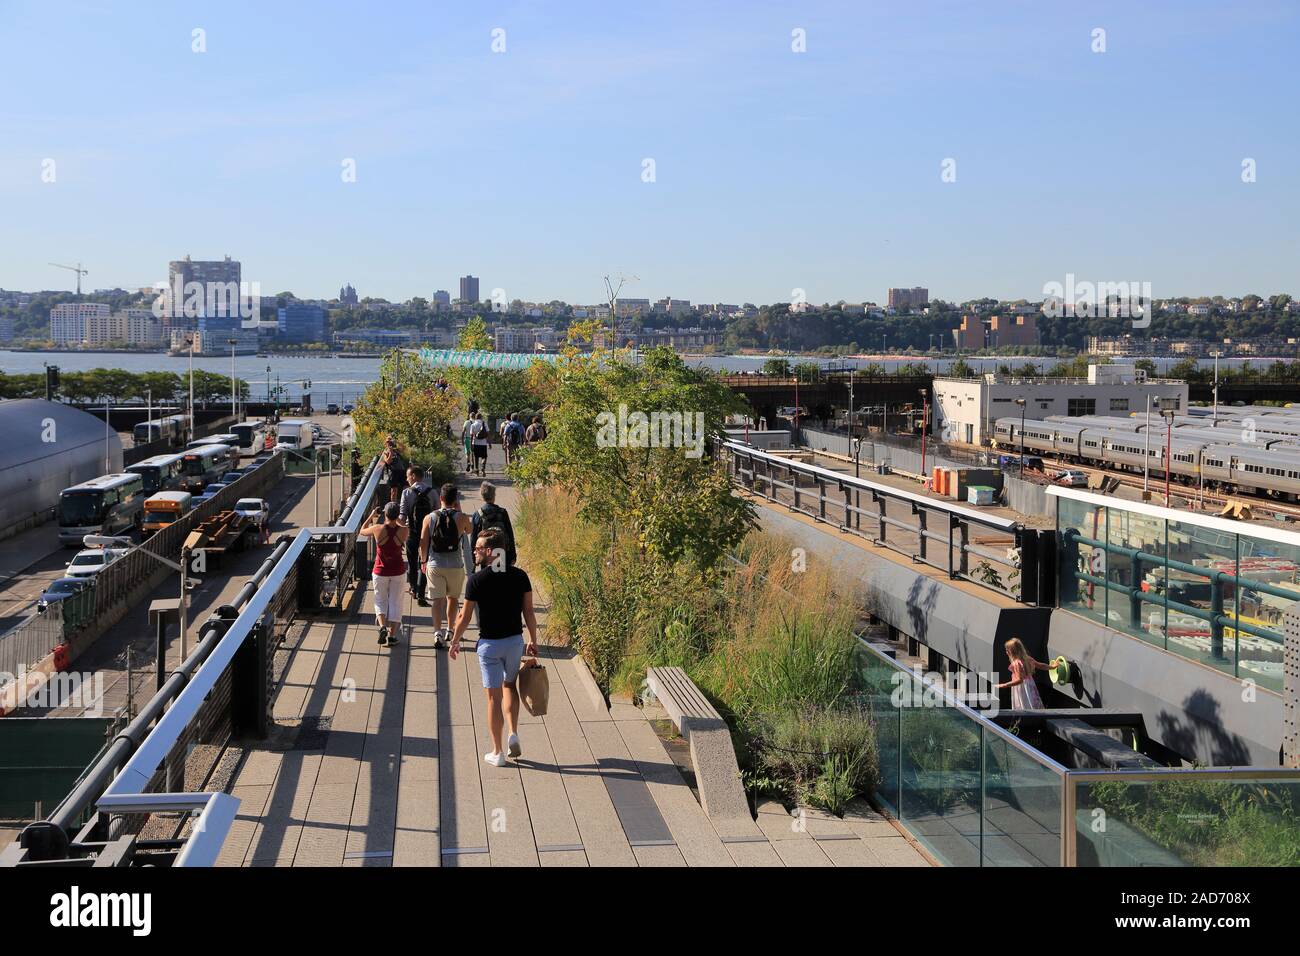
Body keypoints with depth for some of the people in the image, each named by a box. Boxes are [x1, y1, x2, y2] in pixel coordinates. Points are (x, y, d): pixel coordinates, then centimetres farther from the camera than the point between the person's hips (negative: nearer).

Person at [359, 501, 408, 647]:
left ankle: (382, 626, -8)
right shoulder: (403, 531, -14)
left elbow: (362, 532, 3)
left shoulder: (378, 529, -18)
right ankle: (391, 635, 10)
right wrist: (397, 519, 19)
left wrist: (371, 517, 13)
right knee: (395, 602, 11)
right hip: (398, 571, 1)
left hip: (381, 571, -1)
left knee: (380, 600, 16)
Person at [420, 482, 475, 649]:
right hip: (455, 565, 0)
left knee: (437, 599, 3)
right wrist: (459, 510, 11)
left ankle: (438, 633, -8)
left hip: (435, 565, 0)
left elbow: (423, 542, -1)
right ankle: (450, 630, 29)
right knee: (453, 597, 19)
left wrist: (423, 561, 13)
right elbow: (470, 530, 13)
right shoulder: (461, 518, -9)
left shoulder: (429, 518, -5)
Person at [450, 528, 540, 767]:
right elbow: (529, 612, 1)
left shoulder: (476, 580, -13)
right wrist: (533, 641, 13)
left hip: (489, 644, -3)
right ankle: (513, 734, 8)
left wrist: (455, 641, 8)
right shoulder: (519, 576, -3)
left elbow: (464, 617, -7)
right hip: (515, 640, 3)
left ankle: (498, 753, 10)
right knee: (509, 685, 25)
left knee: (493, 696, 4)